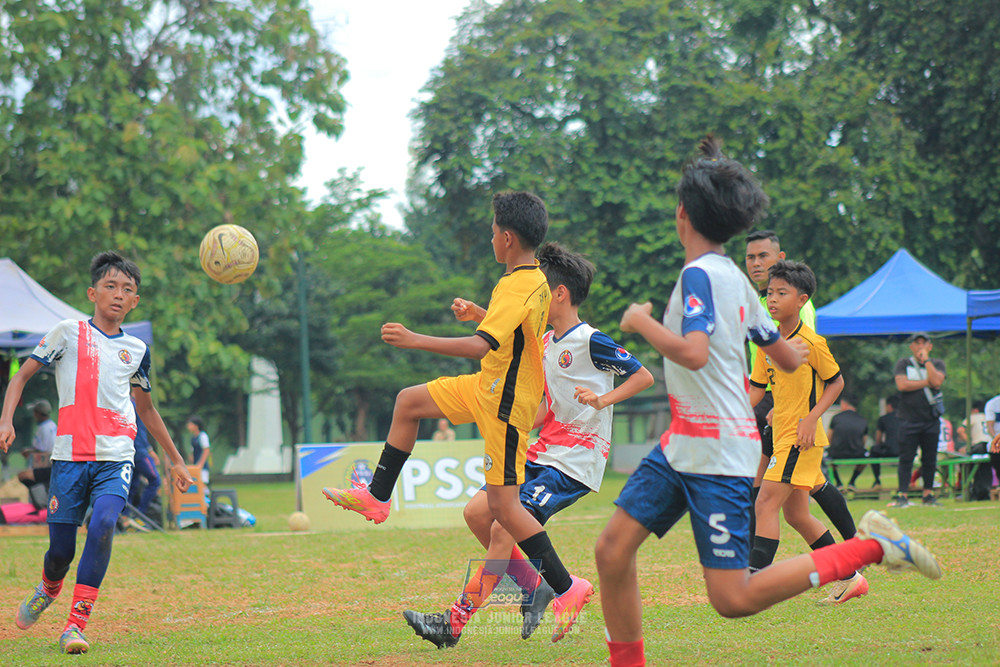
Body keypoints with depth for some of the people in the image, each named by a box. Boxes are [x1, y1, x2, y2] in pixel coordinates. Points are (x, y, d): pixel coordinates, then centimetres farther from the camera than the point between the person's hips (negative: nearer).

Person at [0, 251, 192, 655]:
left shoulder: (136, 350, 15)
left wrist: (176, 461, 32)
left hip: (115, 458, 1)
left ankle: (76, 623, -22)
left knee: (102, 525, -26)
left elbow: (146, 409, 28)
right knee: (60, 551, -1)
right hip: (70, 455, -1)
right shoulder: (68, 333, 6)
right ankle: (48, 590, 36)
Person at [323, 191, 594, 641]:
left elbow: (481, 345, -35)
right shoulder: (535, 279, 5)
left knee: (503, 506, -8)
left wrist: (415, 341, -34)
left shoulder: (517, 289, -25)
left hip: (505, 403, -10)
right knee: (408, 403, 16)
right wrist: (478, 314, 14)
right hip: (489, 386, 10)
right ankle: (376, 498, 25)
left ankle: (566, 589, -3)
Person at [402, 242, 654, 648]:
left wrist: (603, 400, -21)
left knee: (504, 527, -17)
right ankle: (532, 588, 11)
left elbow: (643, 376, -8)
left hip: (575, 460, -9)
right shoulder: (546, 343, 14)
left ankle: (455, 622, -13)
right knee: (477, 512, 0)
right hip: (543, 452, 9)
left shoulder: (591, 342, -12)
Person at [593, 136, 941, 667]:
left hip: (718, 457, -9)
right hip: (682, 445, 9)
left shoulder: (700, 273, -14)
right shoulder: (733, 278, 11)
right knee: (612, 549, 2)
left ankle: (869, 546, -2)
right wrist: (797, 349, 42)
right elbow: (789, 359, 18)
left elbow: (693, 353, -30)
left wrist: (641, 321, -13)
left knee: (732, 598, -9)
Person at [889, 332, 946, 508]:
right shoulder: (903, 363, 7)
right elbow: (902, 385, -10)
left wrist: (926, 360, -7)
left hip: (931, 419, 2)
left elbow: (937, 381, -10)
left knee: (930, 458, 4)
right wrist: (927, 382, -7)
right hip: (909, 419, -2)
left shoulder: (937, 364, 10)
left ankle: (928, 494, 13)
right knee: (906, 458, -5)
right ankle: (902, 496, -4)